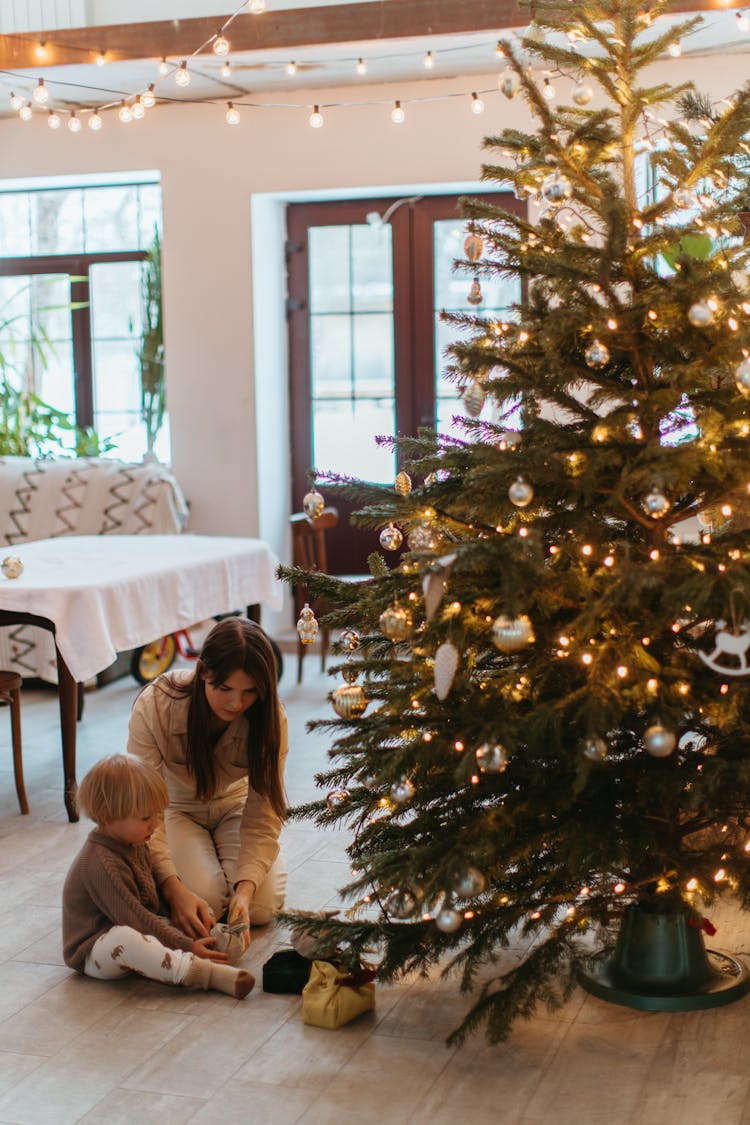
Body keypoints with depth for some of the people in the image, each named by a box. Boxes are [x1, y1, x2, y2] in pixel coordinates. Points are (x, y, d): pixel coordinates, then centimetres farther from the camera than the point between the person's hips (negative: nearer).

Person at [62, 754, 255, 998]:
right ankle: (210, 975, -51)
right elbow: (135, 920, -27)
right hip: (92, 955, -11)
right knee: (124, 937, -40)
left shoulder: (135, 846, 8)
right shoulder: (102, 865, -24)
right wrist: (186, 946, -24)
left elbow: (154, 900, 19)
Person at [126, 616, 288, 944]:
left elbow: (263, 816, -22)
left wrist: (246, 888, -39)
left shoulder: (270, 717, -26)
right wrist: (174, 889, -42)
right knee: (206, 902, -25)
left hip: (235, 805, 1)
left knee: (261, 906, -20)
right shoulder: (154, 706, -32)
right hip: (176, 807, -1)